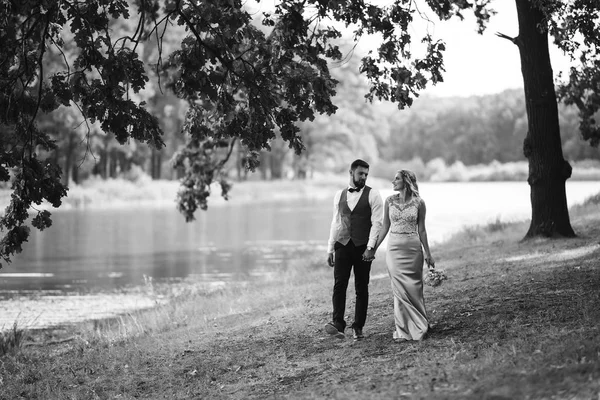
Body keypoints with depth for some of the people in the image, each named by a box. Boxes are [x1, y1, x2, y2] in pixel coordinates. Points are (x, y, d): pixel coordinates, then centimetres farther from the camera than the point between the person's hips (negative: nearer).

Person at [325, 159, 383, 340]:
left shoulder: (373, 195, 0)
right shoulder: (339, 195, 13)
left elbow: (377, 222, -6)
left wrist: (370, 247, -17)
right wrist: (330, 249, 12)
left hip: (362, 247, -3)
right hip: (342, 244, 3)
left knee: (362, 288, 3)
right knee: (339, 284, -11)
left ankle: (358, 327, 11)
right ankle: (338, 325, -17)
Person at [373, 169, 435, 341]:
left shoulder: (418, 203, -2)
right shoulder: (389, 201, 3)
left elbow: (421, 230, 3)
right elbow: (385, 227, 8)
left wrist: (428, 253, 2)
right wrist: (373, 248, 6)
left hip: (413, 248, -1)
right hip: (394, 248, 1)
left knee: (414, 287, 1)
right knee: (400, 288, -2)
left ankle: (418, 326, 16)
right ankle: (403, 330, 5)